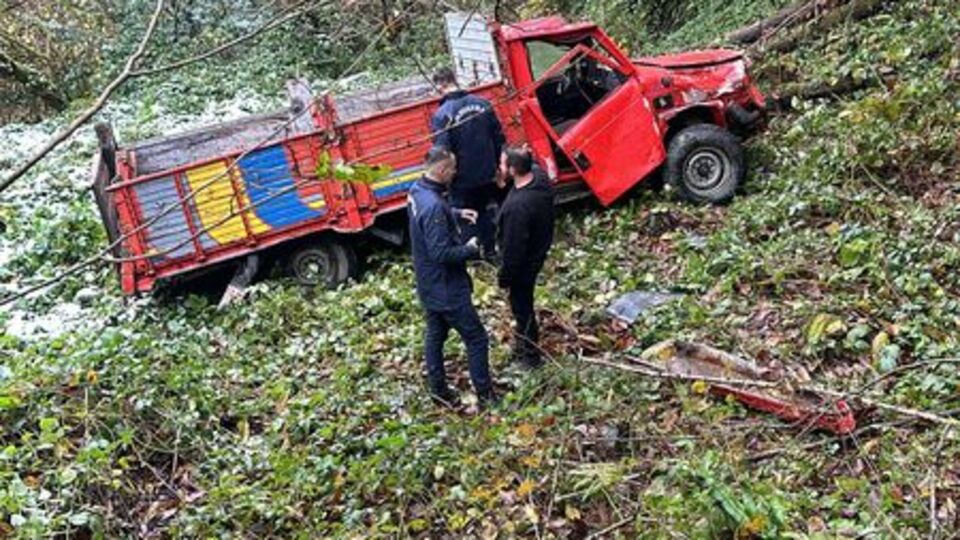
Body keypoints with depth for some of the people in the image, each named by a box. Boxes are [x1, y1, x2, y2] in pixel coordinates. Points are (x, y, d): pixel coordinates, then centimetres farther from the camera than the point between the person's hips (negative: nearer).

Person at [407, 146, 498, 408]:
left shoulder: (417, 190, -1)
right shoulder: (433, 206, -31)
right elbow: (441, 253, -30)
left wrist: (455, 213, 12)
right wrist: (470, 249, -15)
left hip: (429, 284, 10)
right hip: (447, 288, -10)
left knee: (435, 335, 21)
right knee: (476, 339, 3)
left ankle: (438, 389, 35)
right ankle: (485, 396, 13)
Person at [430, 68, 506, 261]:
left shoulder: (442, 115, -22)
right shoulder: (482, 103, -5)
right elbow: (499, 137, 2)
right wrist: (496, 163, 15)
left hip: (463, 179, -5)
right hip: (487, 173, 5)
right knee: (486, 211, 22)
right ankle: (490, 251, 33)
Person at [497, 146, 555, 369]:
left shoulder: (518, 206, -38)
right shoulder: (540, 175, -15)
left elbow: (514, 248, -28)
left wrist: (504, 276, -14)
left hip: (524, 263, -8)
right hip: (539, 250, 8)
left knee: (521, 305, 13)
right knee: (524, 302, 30)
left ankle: (530, 355, 32)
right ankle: (525, 337, 53)